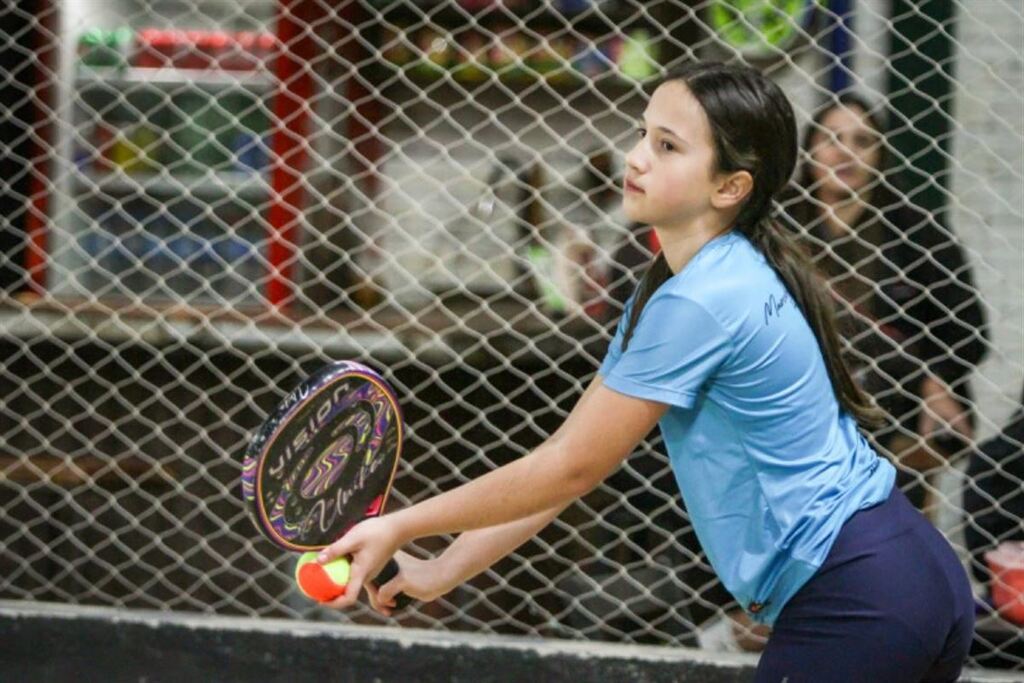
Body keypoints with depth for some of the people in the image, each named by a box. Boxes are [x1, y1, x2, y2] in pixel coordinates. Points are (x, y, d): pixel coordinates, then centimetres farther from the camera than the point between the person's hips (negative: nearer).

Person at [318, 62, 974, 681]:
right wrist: (444, 570, 9)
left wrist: (401, 527, -5)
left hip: (861, 605, -9)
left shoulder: (700, 302, -18)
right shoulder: (666, 288, 12)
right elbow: (569, 456, 12)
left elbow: (571, 469, -13)